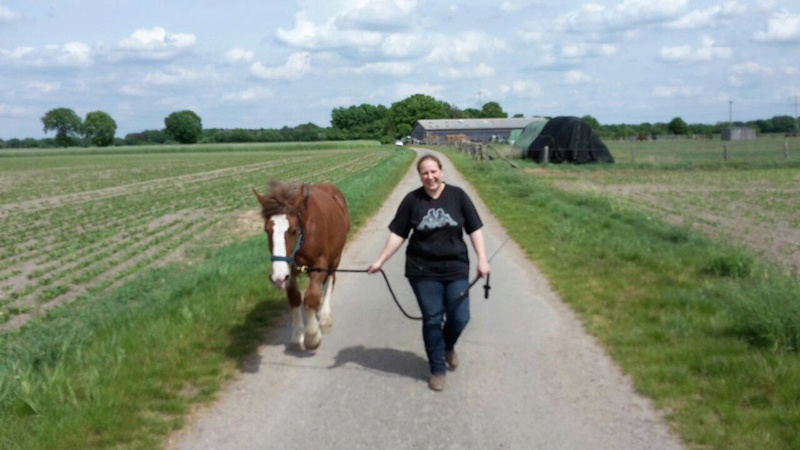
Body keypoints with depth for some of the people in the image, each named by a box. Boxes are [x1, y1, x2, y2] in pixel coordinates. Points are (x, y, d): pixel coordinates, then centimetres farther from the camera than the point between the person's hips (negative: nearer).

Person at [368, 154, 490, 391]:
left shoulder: (458, 196, -3)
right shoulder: (412, 200, -4)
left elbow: (474, 228, -1)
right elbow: (397, 234, 0)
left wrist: (482, 259, -9)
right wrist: (380, 260, -6)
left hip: (456, 268, 1)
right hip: (423, 271, -1)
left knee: (460, 318, 1)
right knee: (432, 320, 3)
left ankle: (448, 346, 36)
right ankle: (437, 369, 18)